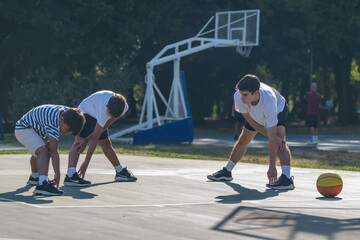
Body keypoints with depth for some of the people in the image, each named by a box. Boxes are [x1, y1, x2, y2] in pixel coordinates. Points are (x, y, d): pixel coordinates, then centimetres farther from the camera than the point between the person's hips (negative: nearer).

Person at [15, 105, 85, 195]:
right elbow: (54, 151, -38)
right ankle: (42, 184, -48)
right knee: (44, 151, -31)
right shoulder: (53, 122, -37)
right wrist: (57, 174, -39)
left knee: (38, 154, 34)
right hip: (23, 129, -10)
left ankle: (34, 177, 61)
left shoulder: (68, 112, -11)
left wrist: (50, 143, -16)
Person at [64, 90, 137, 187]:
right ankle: (71, 175, -41)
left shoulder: (124, 107, -25)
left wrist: (86, 140, -26)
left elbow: (104, 127, -20)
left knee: (106, 144, 16)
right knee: (78, 142, -26)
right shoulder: (104, 109, -42)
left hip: (97, 116, 6)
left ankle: (120, 172, 33)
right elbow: (95, 138, -40)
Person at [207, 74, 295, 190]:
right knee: (243, 141, 14)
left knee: (279, 141, -30)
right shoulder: (238, 97, -37)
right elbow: (251, 121, -22)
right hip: (254, 114, 5)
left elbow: (272, 139, -46)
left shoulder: (269, 103, -48)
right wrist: (272, 135, -30)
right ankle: (227, 172, 34)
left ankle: (286, 178, -41)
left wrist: (272, 167, -48)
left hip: (278, 109, -5)